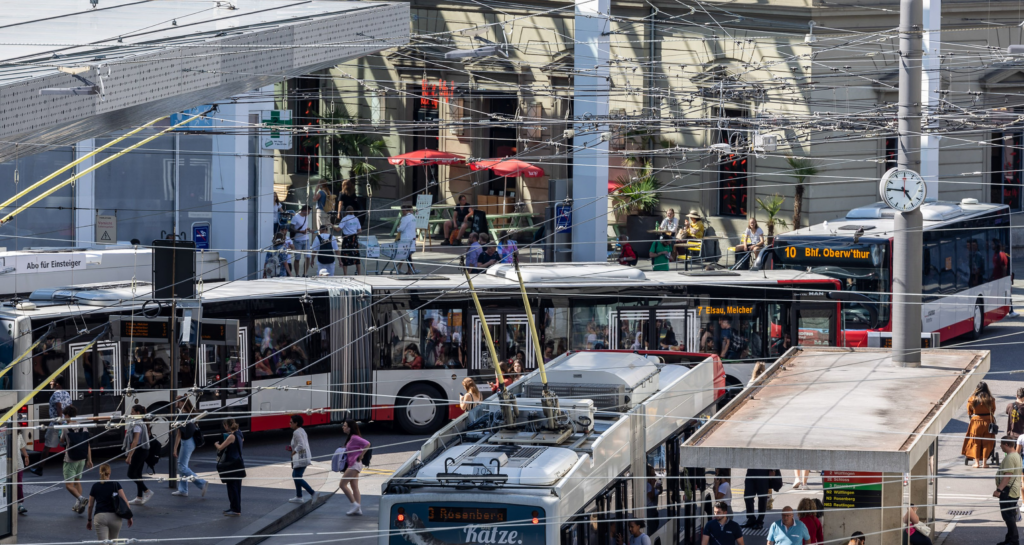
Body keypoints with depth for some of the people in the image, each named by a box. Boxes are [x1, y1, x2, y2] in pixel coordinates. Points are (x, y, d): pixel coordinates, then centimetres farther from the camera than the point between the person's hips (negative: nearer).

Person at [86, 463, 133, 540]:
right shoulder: (116, 484, 7)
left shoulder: (95, 486, 9)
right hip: (114, 516, 1)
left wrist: (89, 520, 26)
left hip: (99, 516, -1)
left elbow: (90, 506, 14)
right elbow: (125, 501, -2)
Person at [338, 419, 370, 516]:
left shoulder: (354, 438, -16)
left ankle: (355, 504, -8)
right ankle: (358, 509, 7)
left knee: (342, 484, -8)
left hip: (354, 464, -10)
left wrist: (360, 456, -19)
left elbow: (367, 444, -26)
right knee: (354, 487, 8)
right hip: (353, 465, 10)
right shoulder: (351, 438, 14)